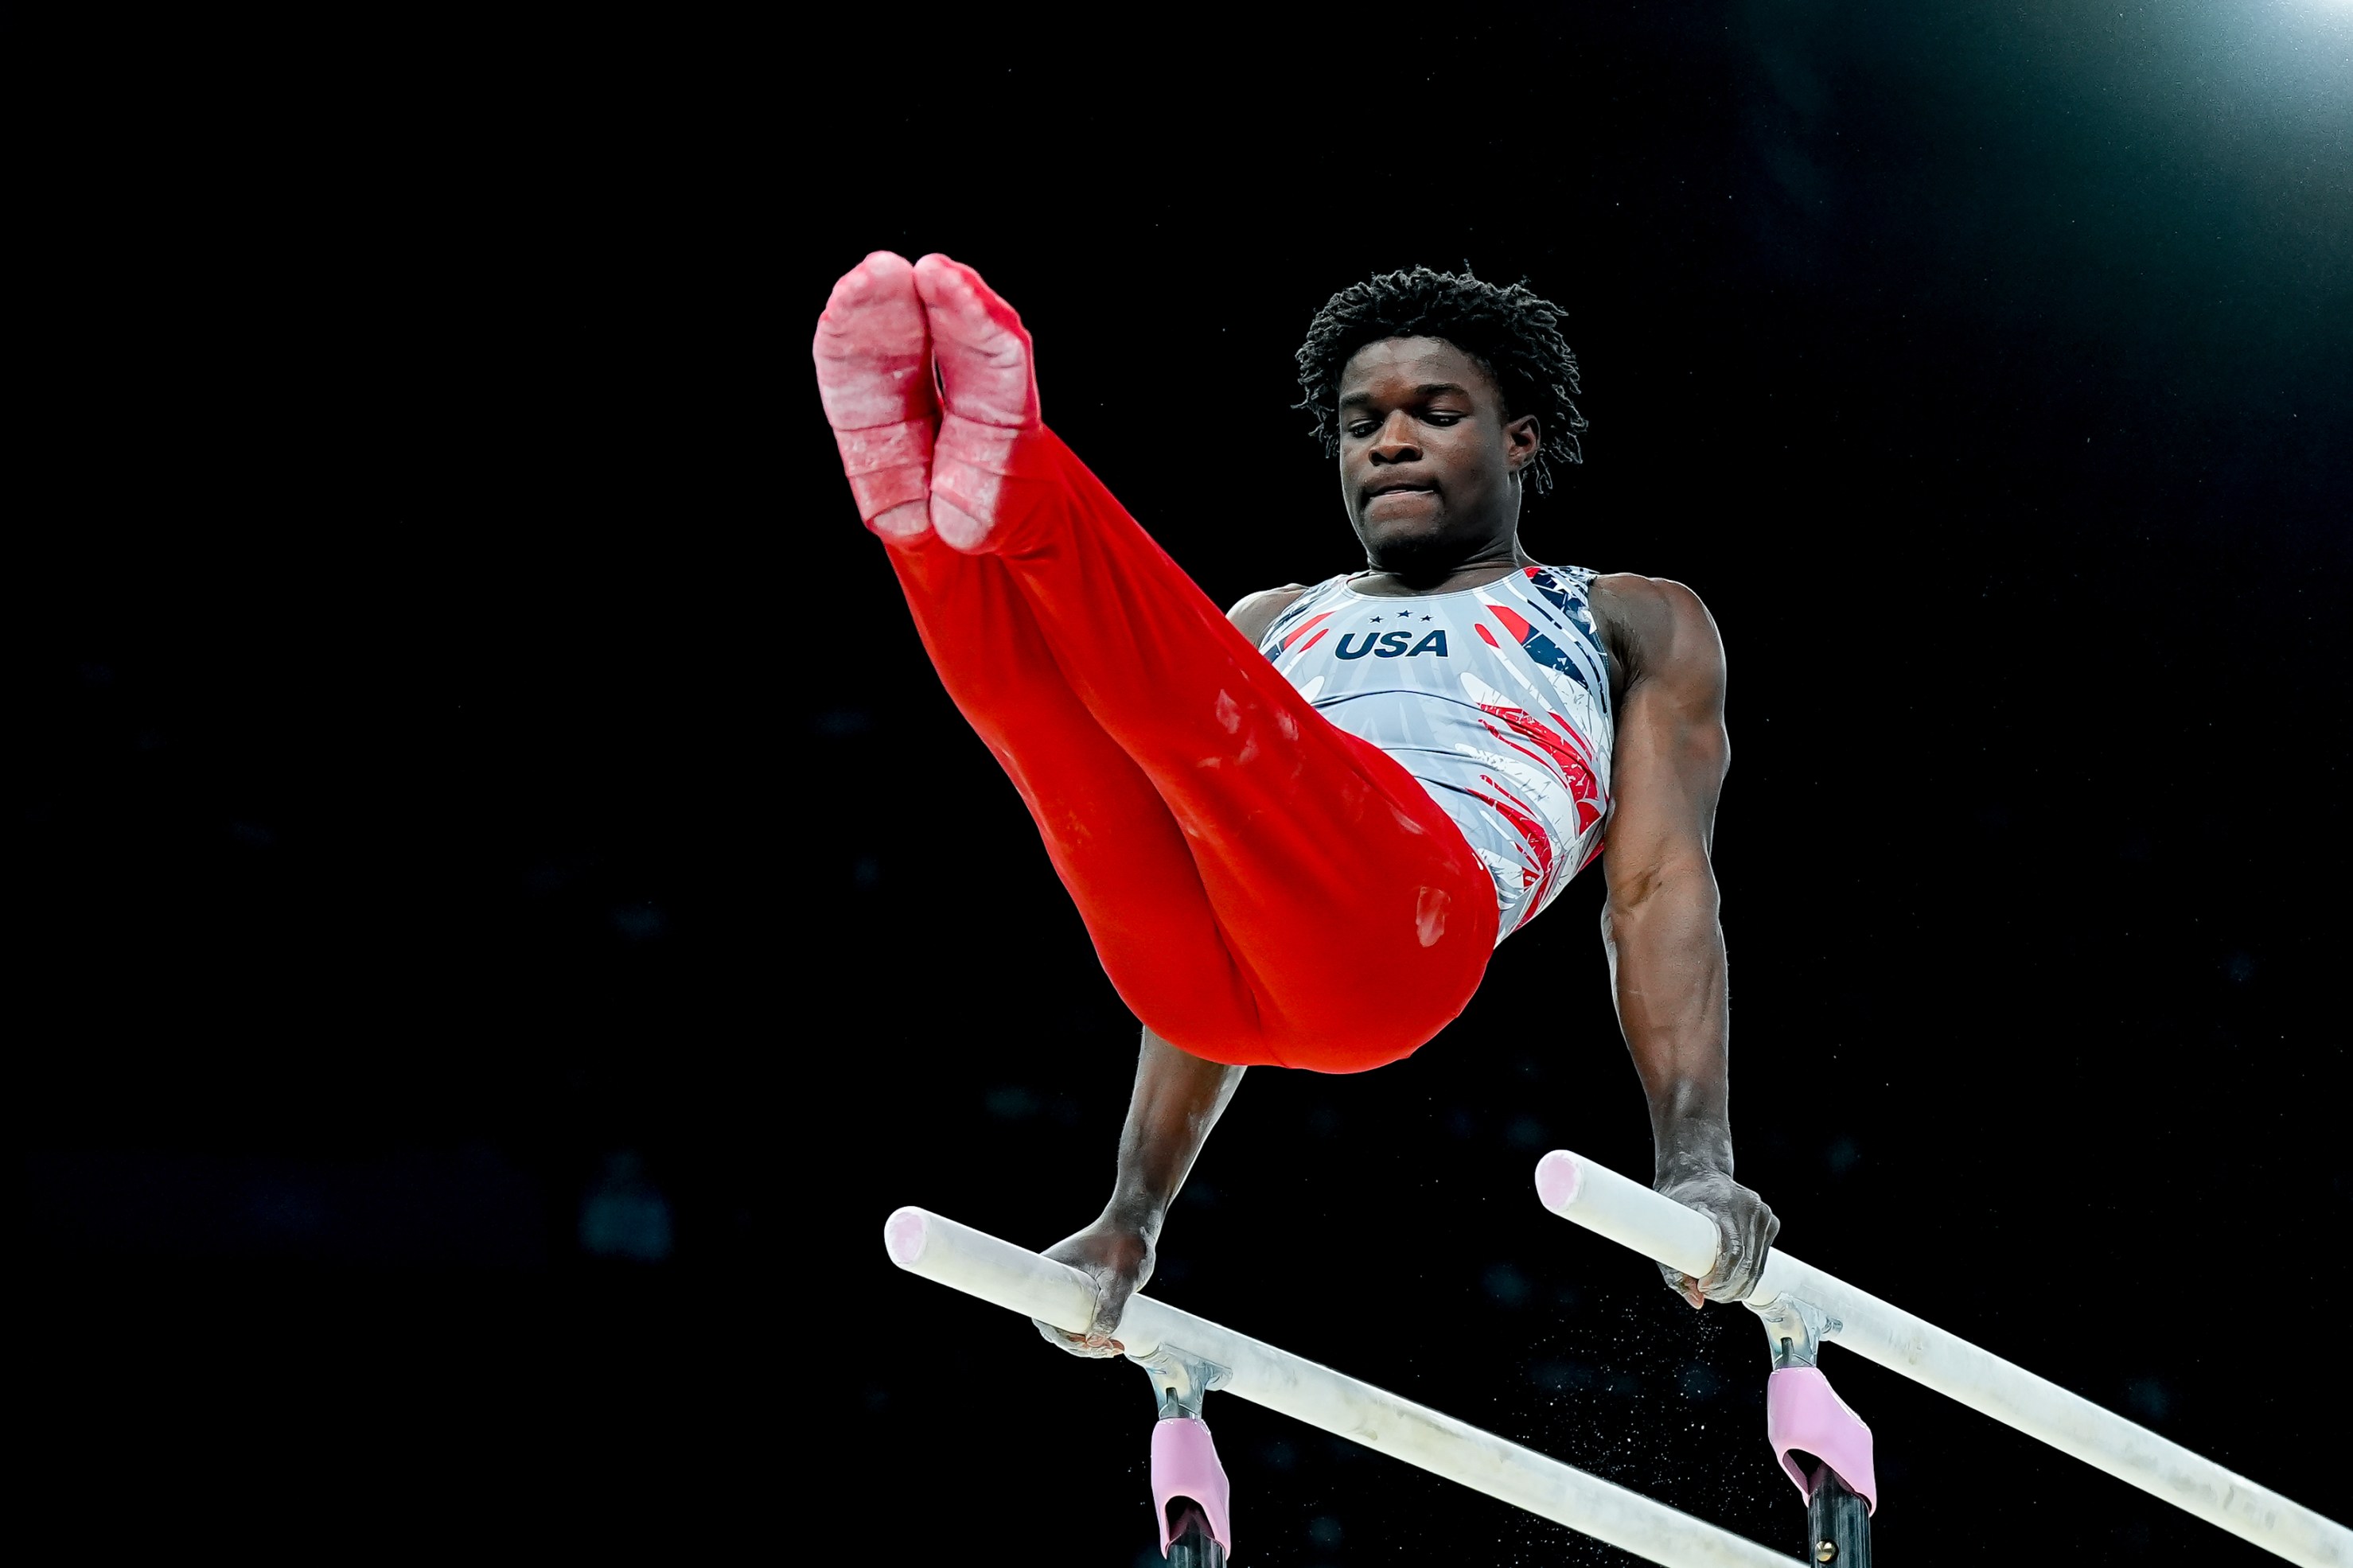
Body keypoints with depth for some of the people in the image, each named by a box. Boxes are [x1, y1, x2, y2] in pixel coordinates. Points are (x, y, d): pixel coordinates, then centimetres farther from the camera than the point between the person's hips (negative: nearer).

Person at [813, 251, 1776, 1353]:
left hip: (1399, 926, -4)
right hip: (1193, 958, 4)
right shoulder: (1278, 625, 38)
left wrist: (1697, 1172, -4)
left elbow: (1662, 886, 12)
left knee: (1218, 711, -32)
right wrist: (1133, 1215, 17)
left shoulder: (1632, 626, 29)